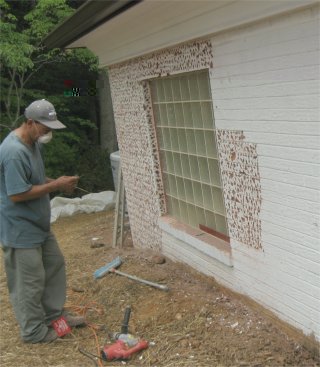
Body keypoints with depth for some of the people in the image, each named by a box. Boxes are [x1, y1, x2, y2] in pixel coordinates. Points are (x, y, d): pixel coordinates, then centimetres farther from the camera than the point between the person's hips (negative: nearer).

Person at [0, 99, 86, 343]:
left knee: (55, 265, 20)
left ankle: (54, 314, 37)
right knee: (30, 282, 4)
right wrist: (56, 185, -22)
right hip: (21, 230, -10)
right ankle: (34, 331, 23)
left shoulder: (33, 142, 5)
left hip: (39, 224, 10)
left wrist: (57, 182, -2)